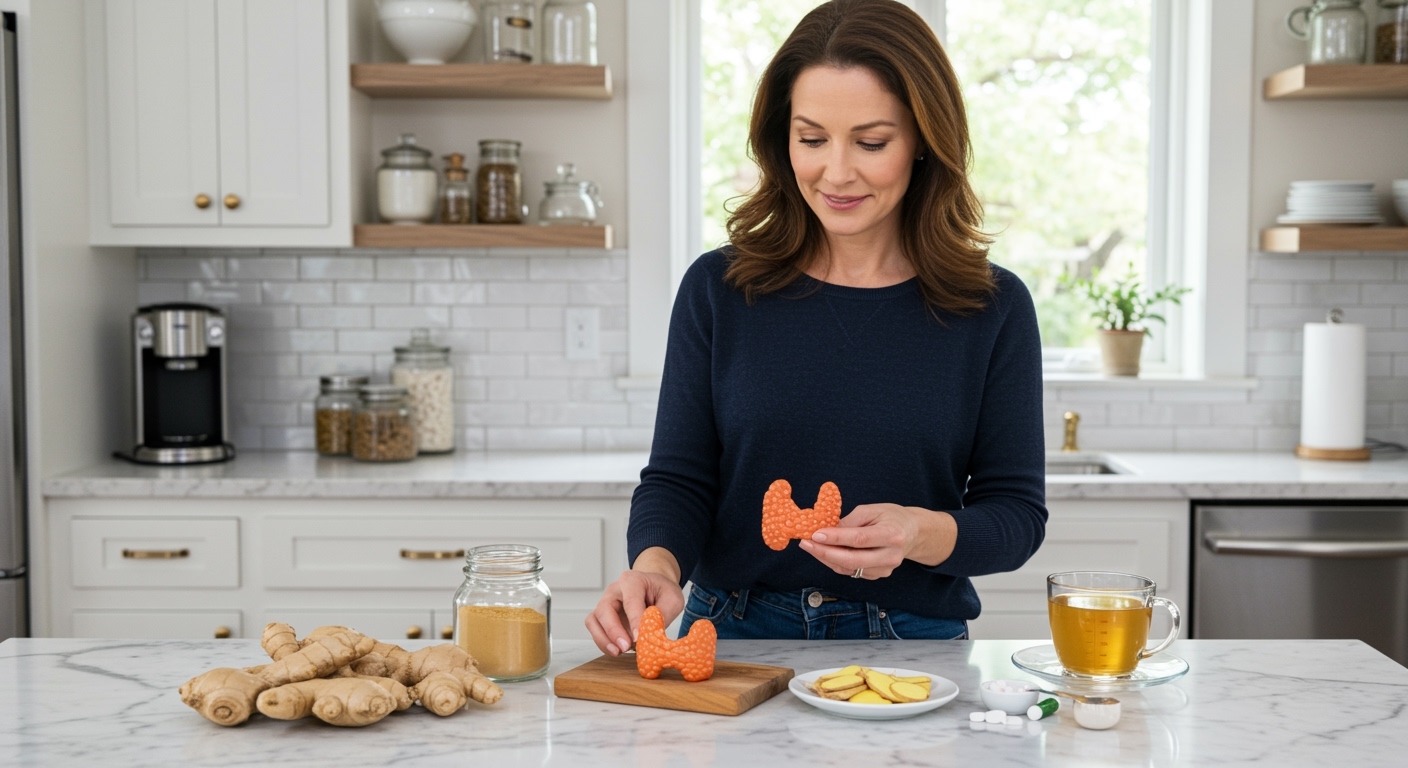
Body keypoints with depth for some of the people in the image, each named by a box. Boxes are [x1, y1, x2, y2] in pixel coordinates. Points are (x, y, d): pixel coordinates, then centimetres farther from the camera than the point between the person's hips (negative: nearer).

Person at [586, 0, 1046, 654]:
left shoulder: (992, 307, 1)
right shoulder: (717, 289, 3)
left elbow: (1017, 512, 2)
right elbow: (678, 478, 3)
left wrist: (922, 534, -19)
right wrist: (657, 563, -19)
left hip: (913, 650, 0)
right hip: (733, 640, 1)